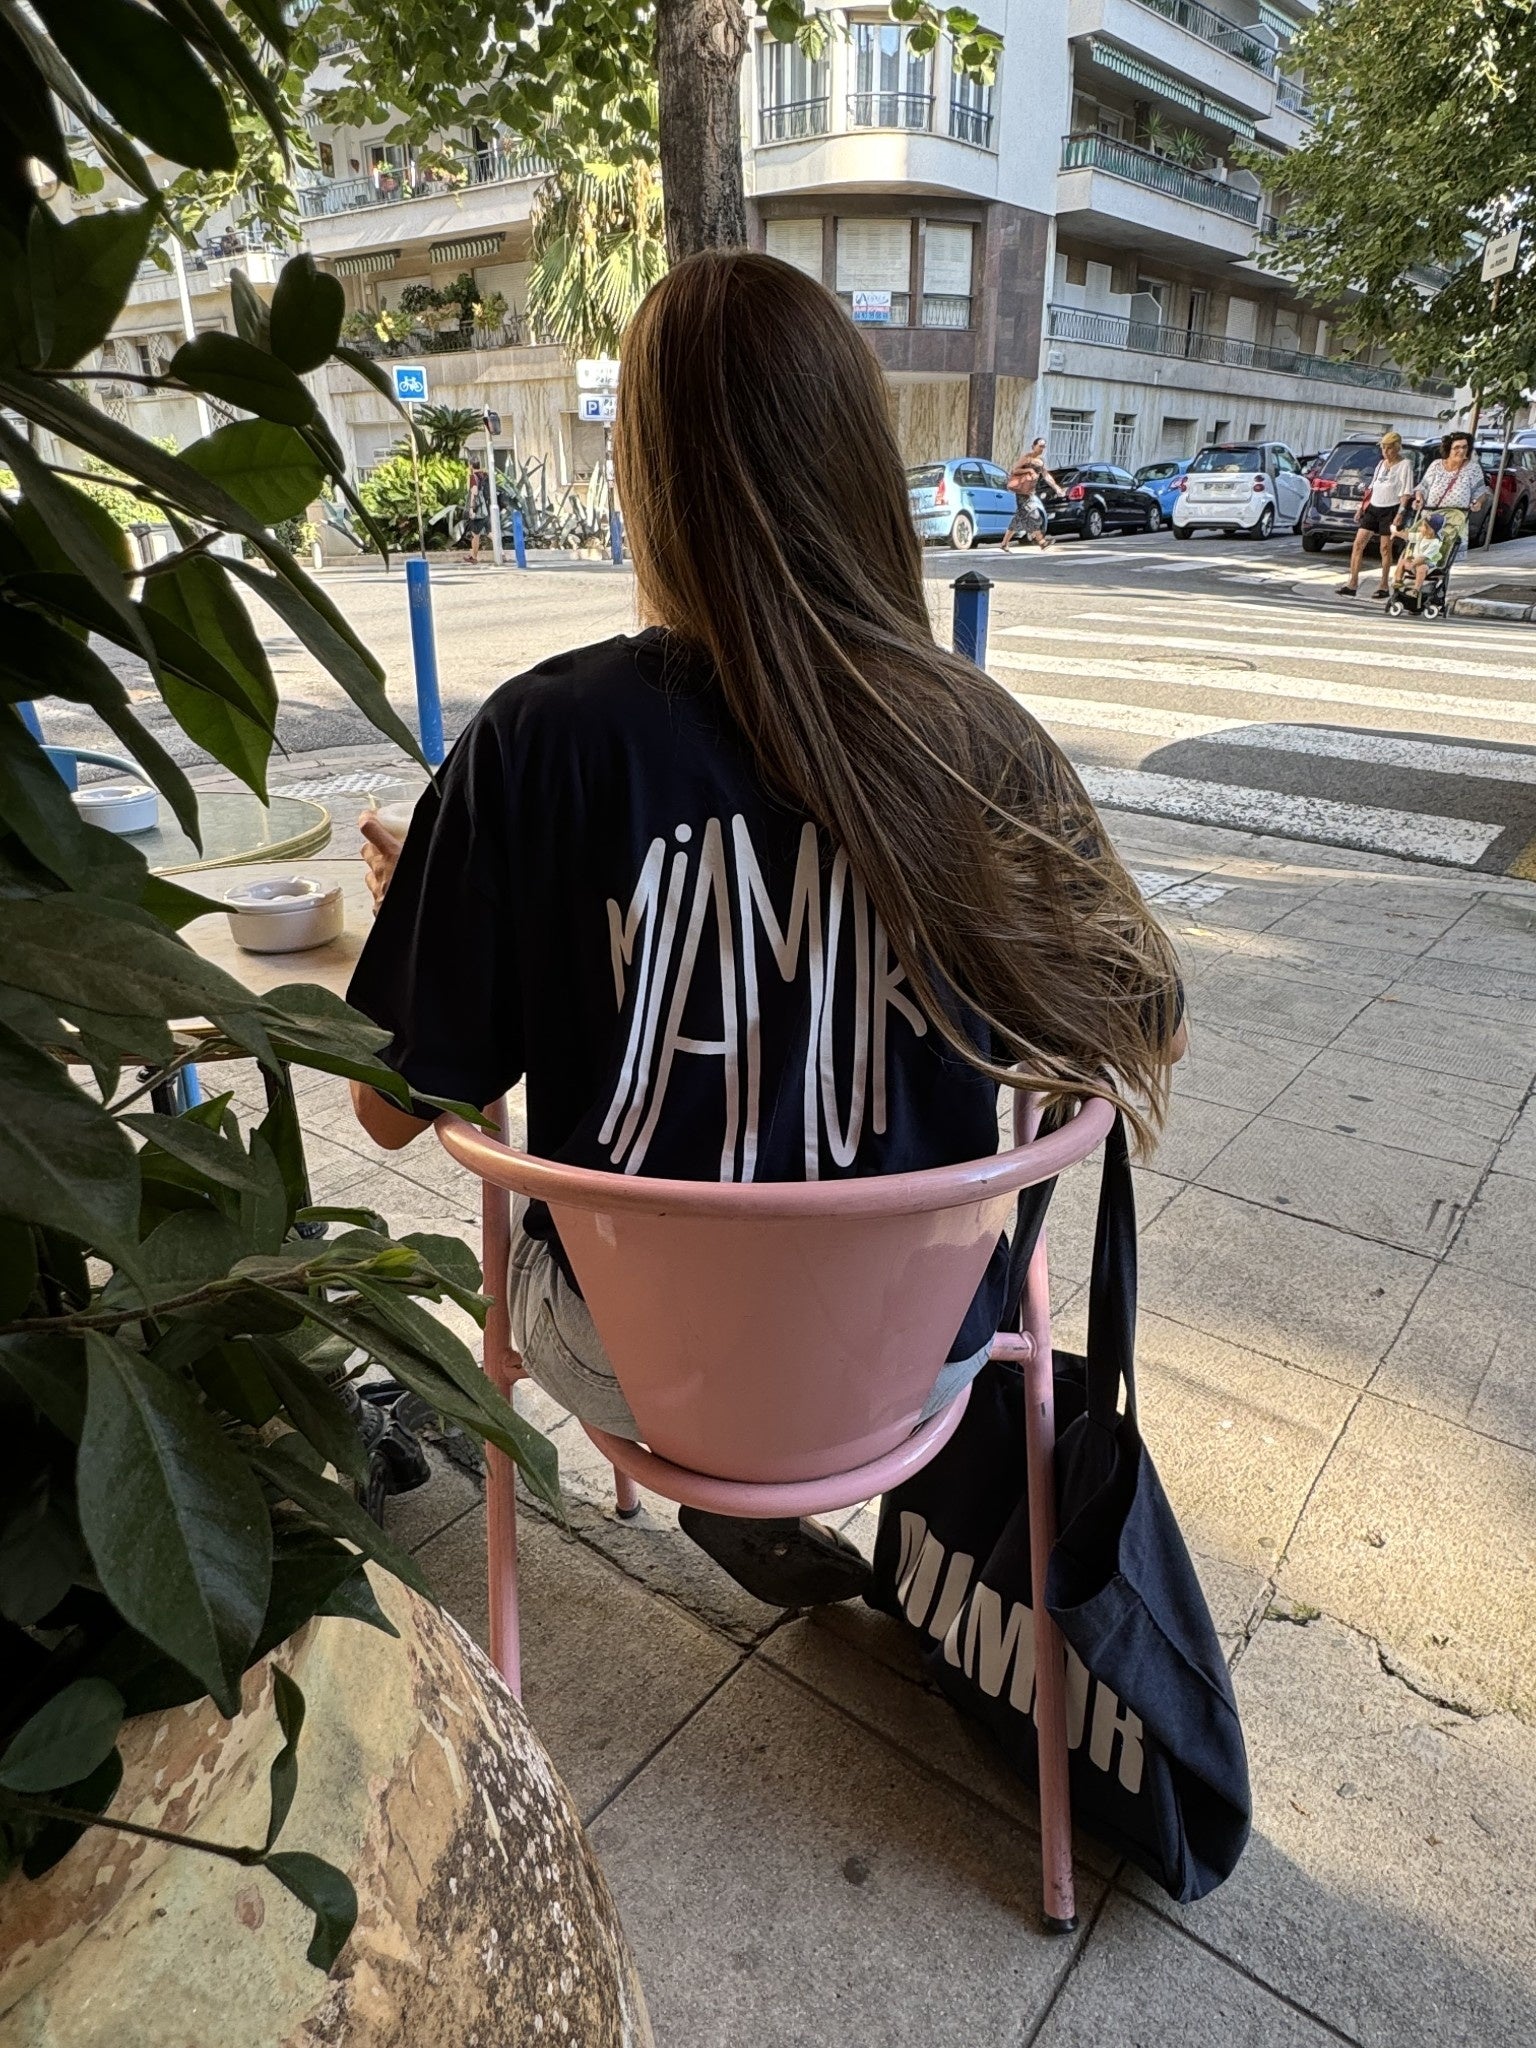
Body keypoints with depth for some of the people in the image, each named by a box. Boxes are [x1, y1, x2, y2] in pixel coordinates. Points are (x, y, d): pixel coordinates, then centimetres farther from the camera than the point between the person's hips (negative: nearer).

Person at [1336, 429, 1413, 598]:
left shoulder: (1405, 464, -4)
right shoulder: (1381, 463, 15)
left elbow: (1406, 492, -10)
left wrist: (1400, 513, -20)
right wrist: (1362, 507, 14)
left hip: (1390, 509, -6)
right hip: (1373, 508, 6)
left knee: (1385, 548, -1)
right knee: (1358, 543, -3)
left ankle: (1384, 586, 8)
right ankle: (1352, 583, -3)